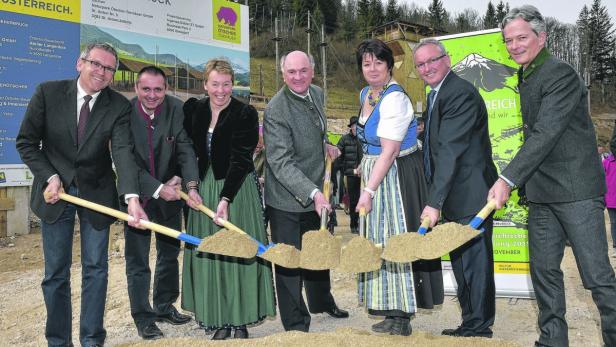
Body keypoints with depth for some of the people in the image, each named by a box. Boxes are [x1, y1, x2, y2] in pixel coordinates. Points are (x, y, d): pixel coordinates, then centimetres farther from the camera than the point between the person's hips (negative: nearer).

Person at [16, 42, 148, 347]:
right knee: (56, 272, 8)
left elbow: (123, 152, -21)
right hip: (55, 191, 0)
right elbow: (26, 142, -1)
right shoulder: (48, 92, -8)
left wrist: (131, 197, -35)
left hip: (97, 193, 0)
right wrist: (50, 177, -13)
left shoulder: (119, 106, -9)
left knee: (96, 269, 5)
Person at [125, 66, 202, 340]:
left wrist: (191, 185, -28)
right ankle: (142, 317, 18)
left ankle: (164, 306, 35)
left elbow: (186, 149, -13)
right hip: (137, 193, -3)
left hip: (170, 191, 3)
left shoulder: (176, 109, -10)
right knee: (137, 258, 3)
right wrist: (158, 189, -25)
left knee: (169, 252, 16)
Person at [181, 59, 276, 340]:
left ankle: (240, 321, 13)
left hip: (237, 189, -4)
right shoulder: (193, 109, 3)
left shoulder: (245, 114, -11)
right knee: (209, 253, 7)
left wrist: (226, 199, -24)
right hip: (204, 189, 4)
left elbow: (240, 159, -17)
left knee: (238, 251, 1)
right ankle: (219, 322, 18)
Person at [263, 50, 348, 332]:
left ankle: (321, 302, 49)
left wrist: (325, 145, 3)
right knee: (290, 262, 1)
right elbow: (281, 163, -30)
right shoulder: (276, 111, -24)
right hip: (287, 201, -8)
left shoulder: (317, 93, 2)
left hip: (316, 194, 8)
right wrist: (313, 193, -39)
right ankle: (296, 325, 19)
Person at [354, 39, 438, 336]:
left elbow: (389, 152, -24)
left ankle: (402, 317, 6)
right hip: (375, 172, 9)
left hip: (397, 175, -9)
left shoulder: (394, 99, -19)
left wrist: (369, 191, -25)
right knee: (379, 241, 12)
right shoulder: (366, 94, 10)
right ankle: (391, 312, 23)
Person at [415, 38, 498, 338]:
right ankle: (470, 325, 32)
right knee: (461, 263, 18)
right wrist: (436, 198, 11)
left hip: (469, 196, -10)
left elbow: (450, 150, -26)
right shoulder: (436, 94, 15)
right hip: (452, 199, 10)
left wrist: (435, 201, -29)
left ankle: (478, 330, 15)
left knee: (474, 263, 1)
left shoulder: (460, 93, -18)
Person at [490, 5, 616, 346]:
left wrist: (507, 179, -27)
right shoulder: (526, 77, 15)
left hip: (576, 191, -8)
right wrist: (523, 183, 16)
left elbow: (545, 134, -23)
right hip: (541, 194, 9)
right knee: (544, 270, 12)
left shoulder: (561, 74, -13)